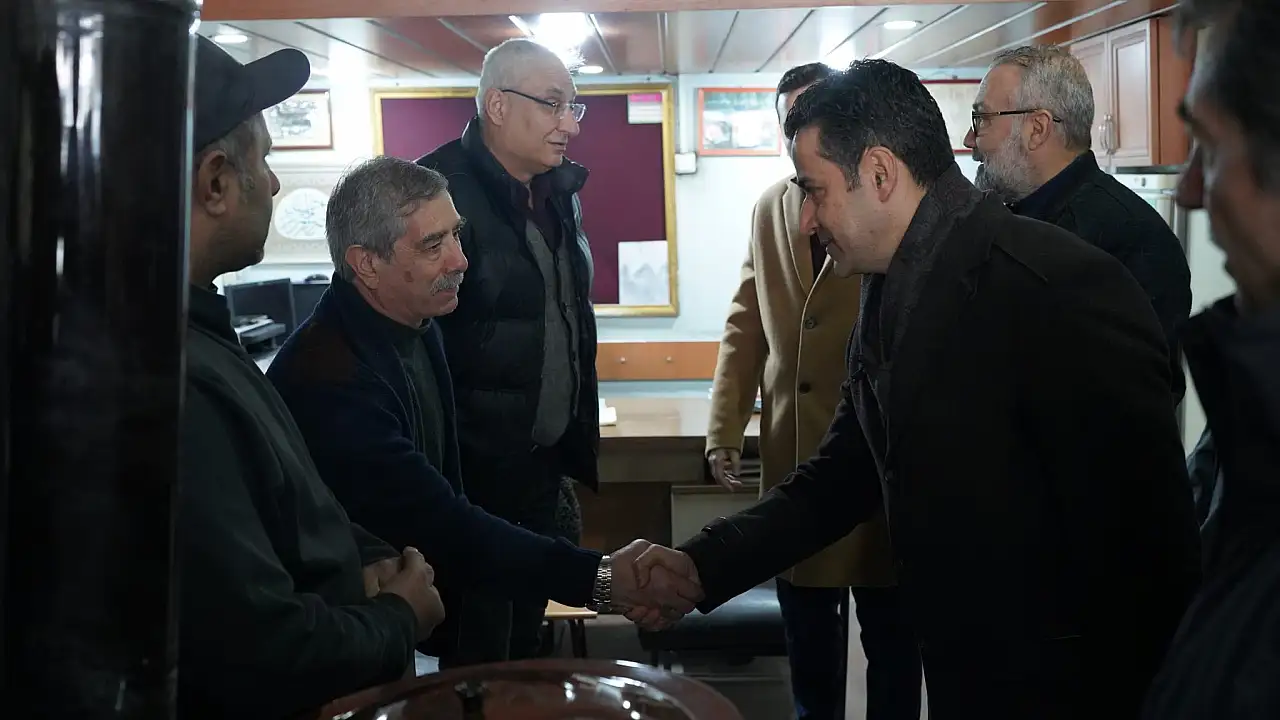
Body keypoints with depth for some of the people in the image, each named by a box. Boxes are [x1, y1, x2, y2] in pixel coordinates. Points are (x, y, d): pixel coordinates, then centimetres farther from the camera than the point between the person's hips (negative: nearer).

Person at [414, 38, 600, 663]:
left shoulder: (560, 190, 9)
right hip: (474, 467, -8)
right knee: (478, 658, 5)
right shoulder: (441, 190, -18)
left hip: (546, 455, 8)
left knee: (526, 634, 20)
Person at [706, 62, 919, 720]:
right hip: (794, 451, 4)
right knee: (808, 640, 13)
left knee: (890, 637, 11)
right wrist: (724, 429, 3)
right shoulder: (770, 209, 8)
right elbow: (746, 324, 10)